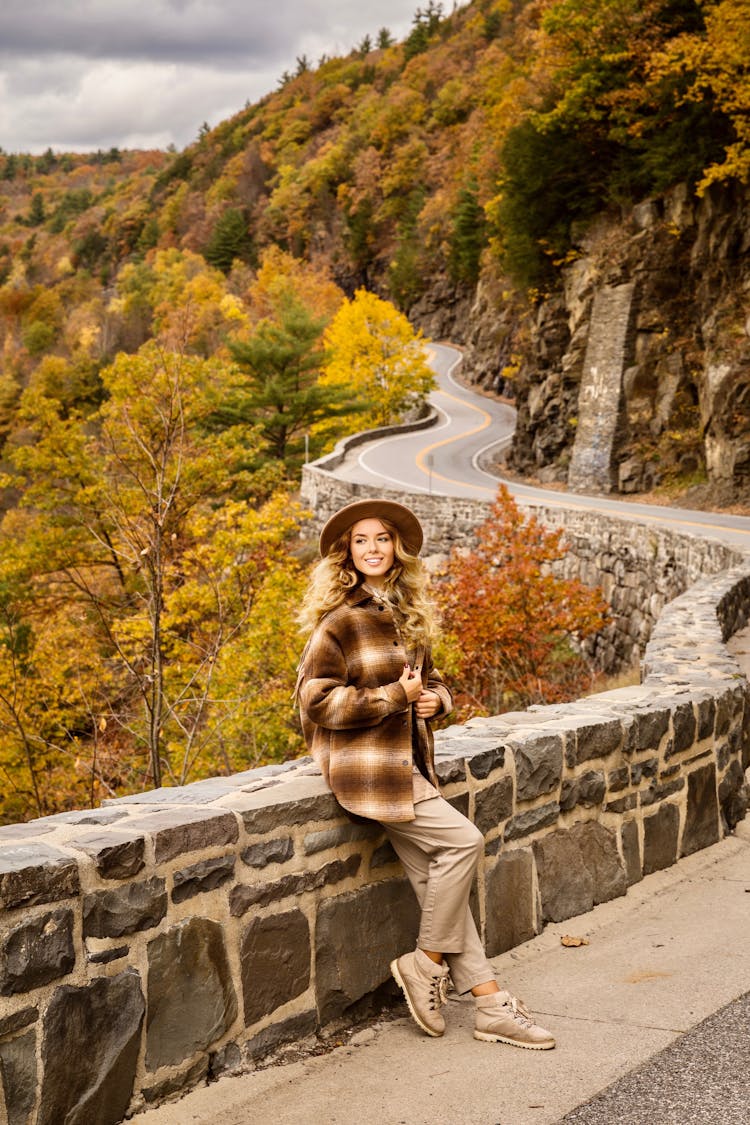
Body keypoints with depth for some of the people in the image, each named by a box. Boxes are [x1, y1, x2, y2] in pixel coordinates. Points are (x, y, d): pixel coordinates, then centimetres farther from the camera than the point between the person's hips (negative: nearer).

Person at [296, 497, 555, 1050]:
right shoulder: (340, 621, -10)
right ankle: (427, 962, 0)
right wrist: (394, 697, -16)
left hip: (407, 766, 7)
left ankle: (490, 1003, 7)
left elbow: (431, 681, 25)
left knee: (436, 882, 5)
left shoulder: (407, 615, 13)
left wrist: (434, 699, 0)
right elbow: (316, 699, -15)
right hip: (368, 769, -7)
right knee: (463, 839, -16)